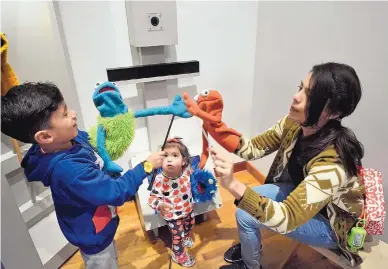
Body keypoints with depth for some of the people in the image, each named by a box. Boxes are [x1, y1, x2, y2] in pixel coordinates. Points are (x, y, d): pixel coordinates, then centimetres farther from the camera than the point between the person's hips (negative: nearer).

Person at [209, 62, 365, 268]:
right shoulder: (294, 123, -19)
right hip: (301, 195, 6)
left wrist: (234, 186, -56)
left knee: (244, 213, -16)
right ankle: (249, 246, 26)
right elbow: (256, 148, -12)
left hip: (332, 224, -6)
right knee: (245, 202, -6)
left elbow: (286, 218, -43)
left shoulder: (332, 162, -39)